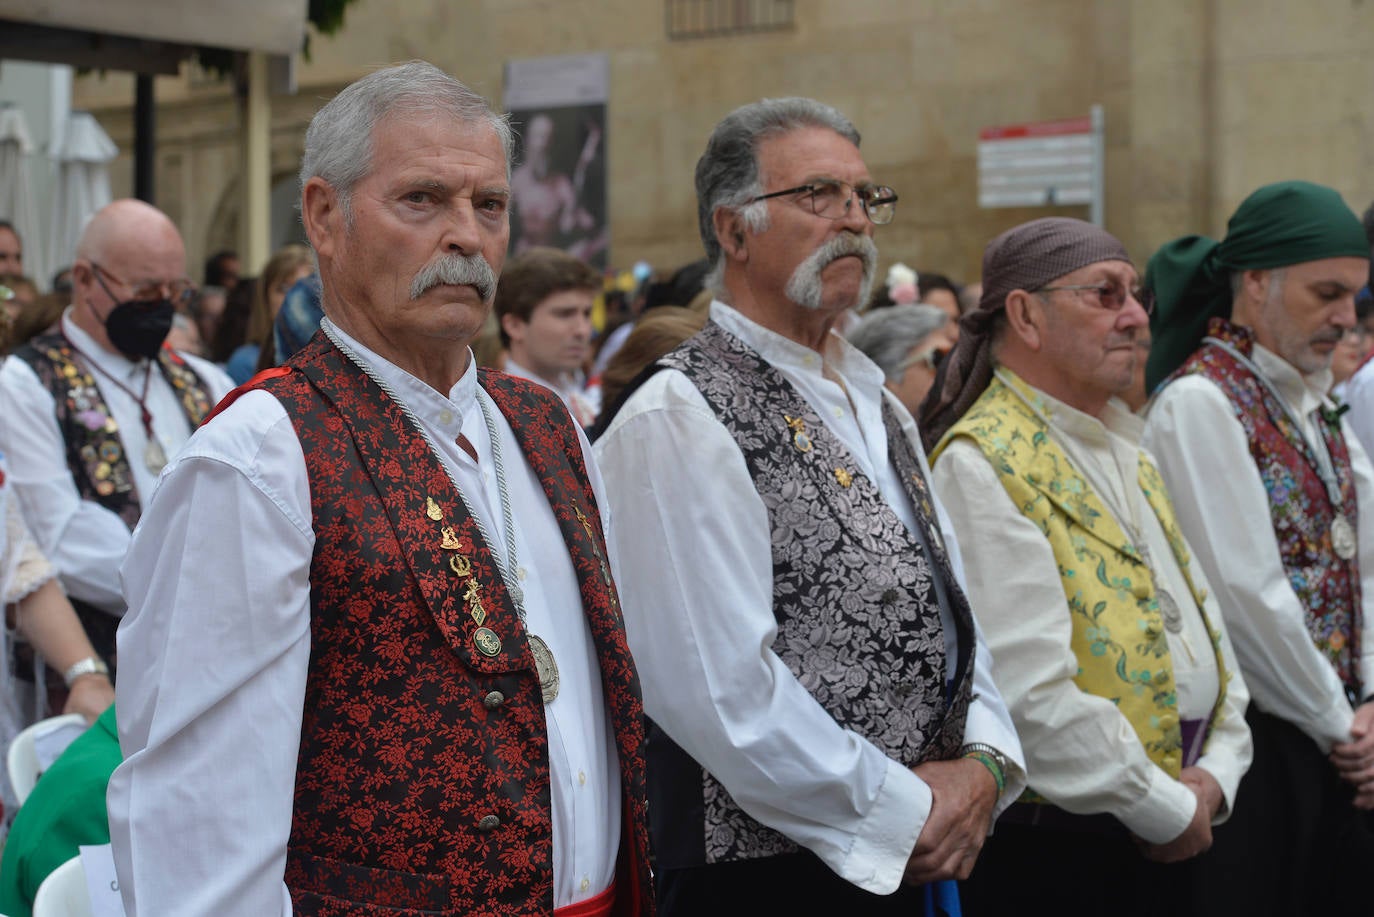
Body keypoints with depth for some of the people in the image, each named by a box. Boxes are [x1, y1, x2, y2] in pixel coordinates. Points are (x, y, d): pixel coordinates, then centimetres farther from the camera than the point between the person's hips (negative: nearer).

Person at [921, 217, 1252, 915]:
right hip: (1061, 851, -8)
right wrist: (1167, 809, -13)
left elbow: (1200, 611, 14)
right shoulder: (983, 464, -16)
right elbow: (1031, 692, -22)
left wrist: (1216, 774, 0)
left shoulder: (1126, 449, 13)